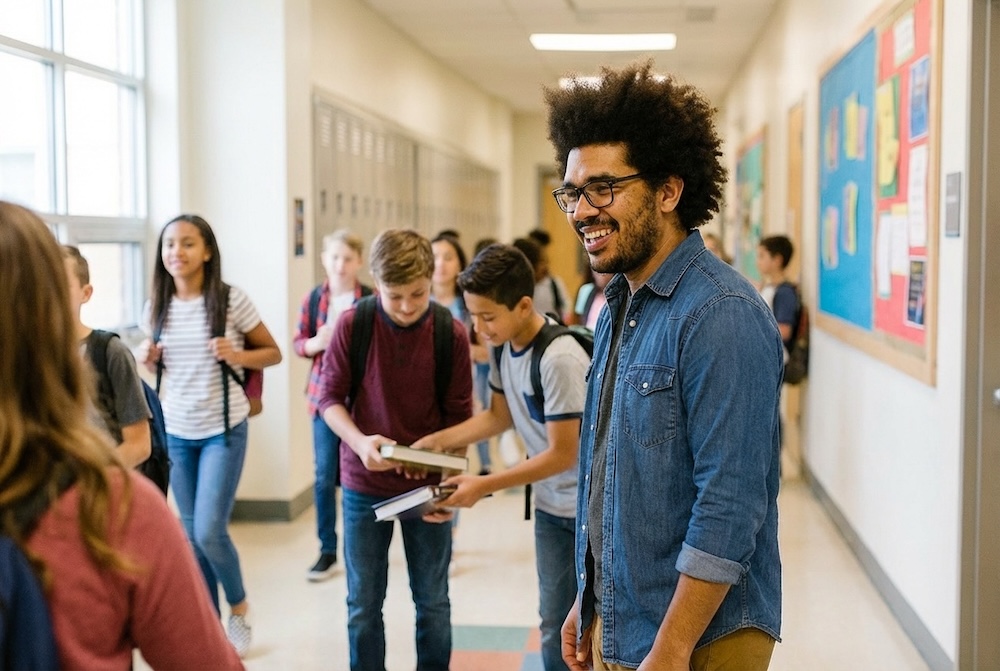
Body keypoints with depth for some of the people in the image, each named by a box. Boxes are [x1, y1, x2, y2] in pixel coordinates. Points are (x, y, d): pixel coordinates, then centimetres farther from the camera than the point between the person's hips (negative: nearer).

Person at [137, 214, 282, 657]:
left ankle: (239, 605, 18)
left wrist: (237, 357, -20)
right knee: (191, 537, 10)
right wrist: (148, 360, -6)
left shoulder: (232, 300, -11)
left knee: (209, 532, -10)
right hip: (176, 432, 4)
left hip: (223, 430, -4)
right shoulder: (157, 308, 1)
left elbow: (273, 353, -2)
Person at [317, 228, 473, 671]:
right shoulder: (352, 324, -10)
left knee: (433, 602, 11)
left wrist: (448, 483, -16)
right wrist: (360, 441, -24)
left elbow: (458, 417, -4)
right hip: (365, 485, 0)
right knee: (363, 605, 11)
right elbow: (330, 397, -5)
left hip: (427, 485, 0)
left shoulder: (452, 334, -9)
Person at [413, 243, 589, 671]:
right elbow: (500, 416, 11)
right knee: (554, 626, 13)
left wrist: (485, 486, -21)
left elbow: (563, 454, -23)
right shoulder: (504, 345, -2)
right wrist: (439, 440, -2)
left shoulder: (559, 359, -27)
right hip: (550, 506, 7)